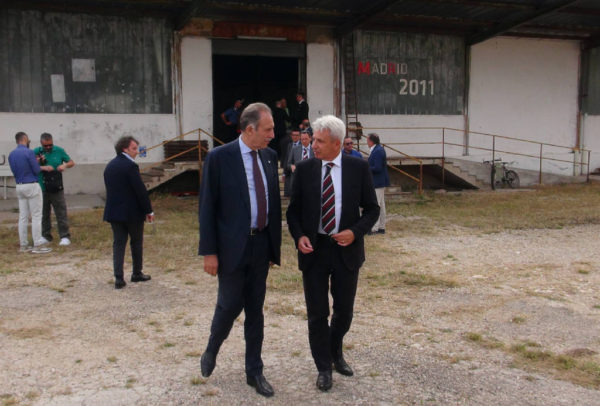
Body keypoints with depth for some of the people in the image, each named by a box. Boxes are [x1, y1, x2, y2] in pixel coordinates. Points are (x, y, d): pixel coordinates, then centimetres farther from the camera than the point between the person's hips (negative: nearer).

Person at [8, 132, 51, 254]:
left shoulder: (11, 155, 7)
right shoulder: (29, 152, -15)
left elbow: (14, 171, 15)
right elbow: (37, 170, -12)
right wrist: (37, 162, 10)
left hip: (19, 187, 7)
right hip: (32, 186, -7)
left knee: (23, 217, 9)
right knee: (36, 216, -3)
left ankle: (24, 245, 12)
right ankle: (37, 245, -4)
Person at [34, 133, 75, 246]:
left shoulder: (59, 151, 2)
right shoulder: (36, 152, 0)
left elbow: (72, 162, 9)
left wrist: (64, 165, -12)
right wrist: (43, 168, -23)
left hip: (57, 189, -1)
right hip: (42, 189, 1)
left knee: (61, 212, -2)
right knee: (44, 214, 11)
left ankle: (65, 237, 3)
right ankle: (46, 236, 24)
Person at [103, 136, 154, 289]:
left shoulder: (109, 166, 9)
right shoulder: (130, 166, -15)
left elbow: (110, 189, 13)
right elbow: (140, 190, -17)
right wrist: (149, 210, -8)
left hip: (114, 212, 6)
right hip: (132, 212, -6)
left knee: (118, 243, 6)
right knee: (136, 242, 11)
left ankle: (119, 278, 1)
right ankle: (137, 274, 22)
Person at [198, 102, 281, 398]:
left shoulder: (269, 156, 5)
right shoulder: (219, 158, -10)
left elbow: (274, 201, 11)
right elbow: (207, 208, -9)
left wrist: (275, 244, 10)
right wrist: (209, 251, -10)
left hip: (261, 245, 5)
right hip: (233, 246, -5)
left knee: (255, 311, 12)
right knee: (229, 306, 4)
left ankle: (254, 372, 25)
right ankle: (211, 351, 35)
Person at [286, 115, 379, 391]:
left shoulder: (359, 168, -5)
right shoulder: (304, 169, -2)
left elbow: (371, 209, 1)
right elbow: (293, 209, 4)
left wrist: (355, 232, -16)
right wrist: (299, 236, -13)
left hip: (346, 248, 0)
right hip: (313, 249, 0)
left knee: (344, 310, 15)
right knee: (317, 313, 7)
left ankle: (336, 353, 43)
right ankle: (324, 367, 26)